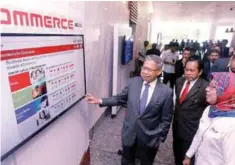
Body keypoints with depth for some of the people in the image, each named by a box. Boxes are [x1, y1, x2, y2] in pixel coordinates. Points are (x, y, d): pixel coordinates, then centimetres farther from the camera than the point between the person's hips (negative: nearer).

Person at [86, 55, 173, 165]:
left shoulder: (166, 92, -17)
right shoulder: (133, 82, -9)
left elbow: (166, 119, -9)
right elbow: (120, 98, 2)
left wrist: (159, 138, -6)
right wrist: (100, 101, -5)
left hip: (149, 138, -2)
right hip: (129, 133, 2)